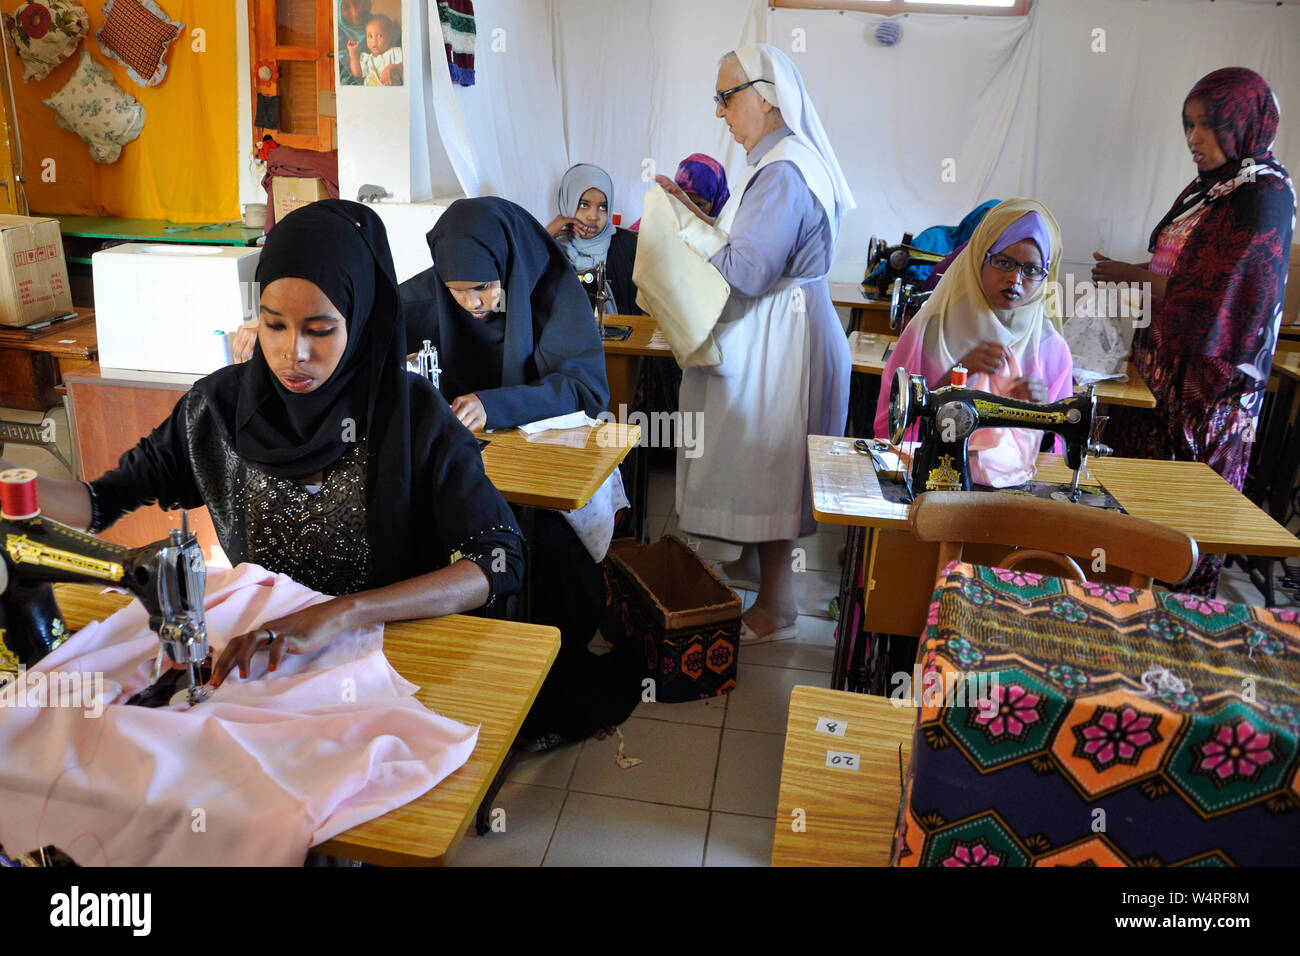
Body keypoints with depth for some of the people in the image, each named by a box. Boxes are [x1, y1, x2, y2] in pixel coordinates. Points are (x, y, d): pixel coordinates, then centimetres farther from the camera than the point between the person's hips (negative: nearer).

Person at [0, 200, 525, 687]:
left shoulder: (412, 413, -12)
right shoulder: (219, 405, 0)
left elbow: (499, 562, -21)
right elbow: (109, 500, 11)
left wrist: (340, 613, -32)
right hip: (256, 649, 4)